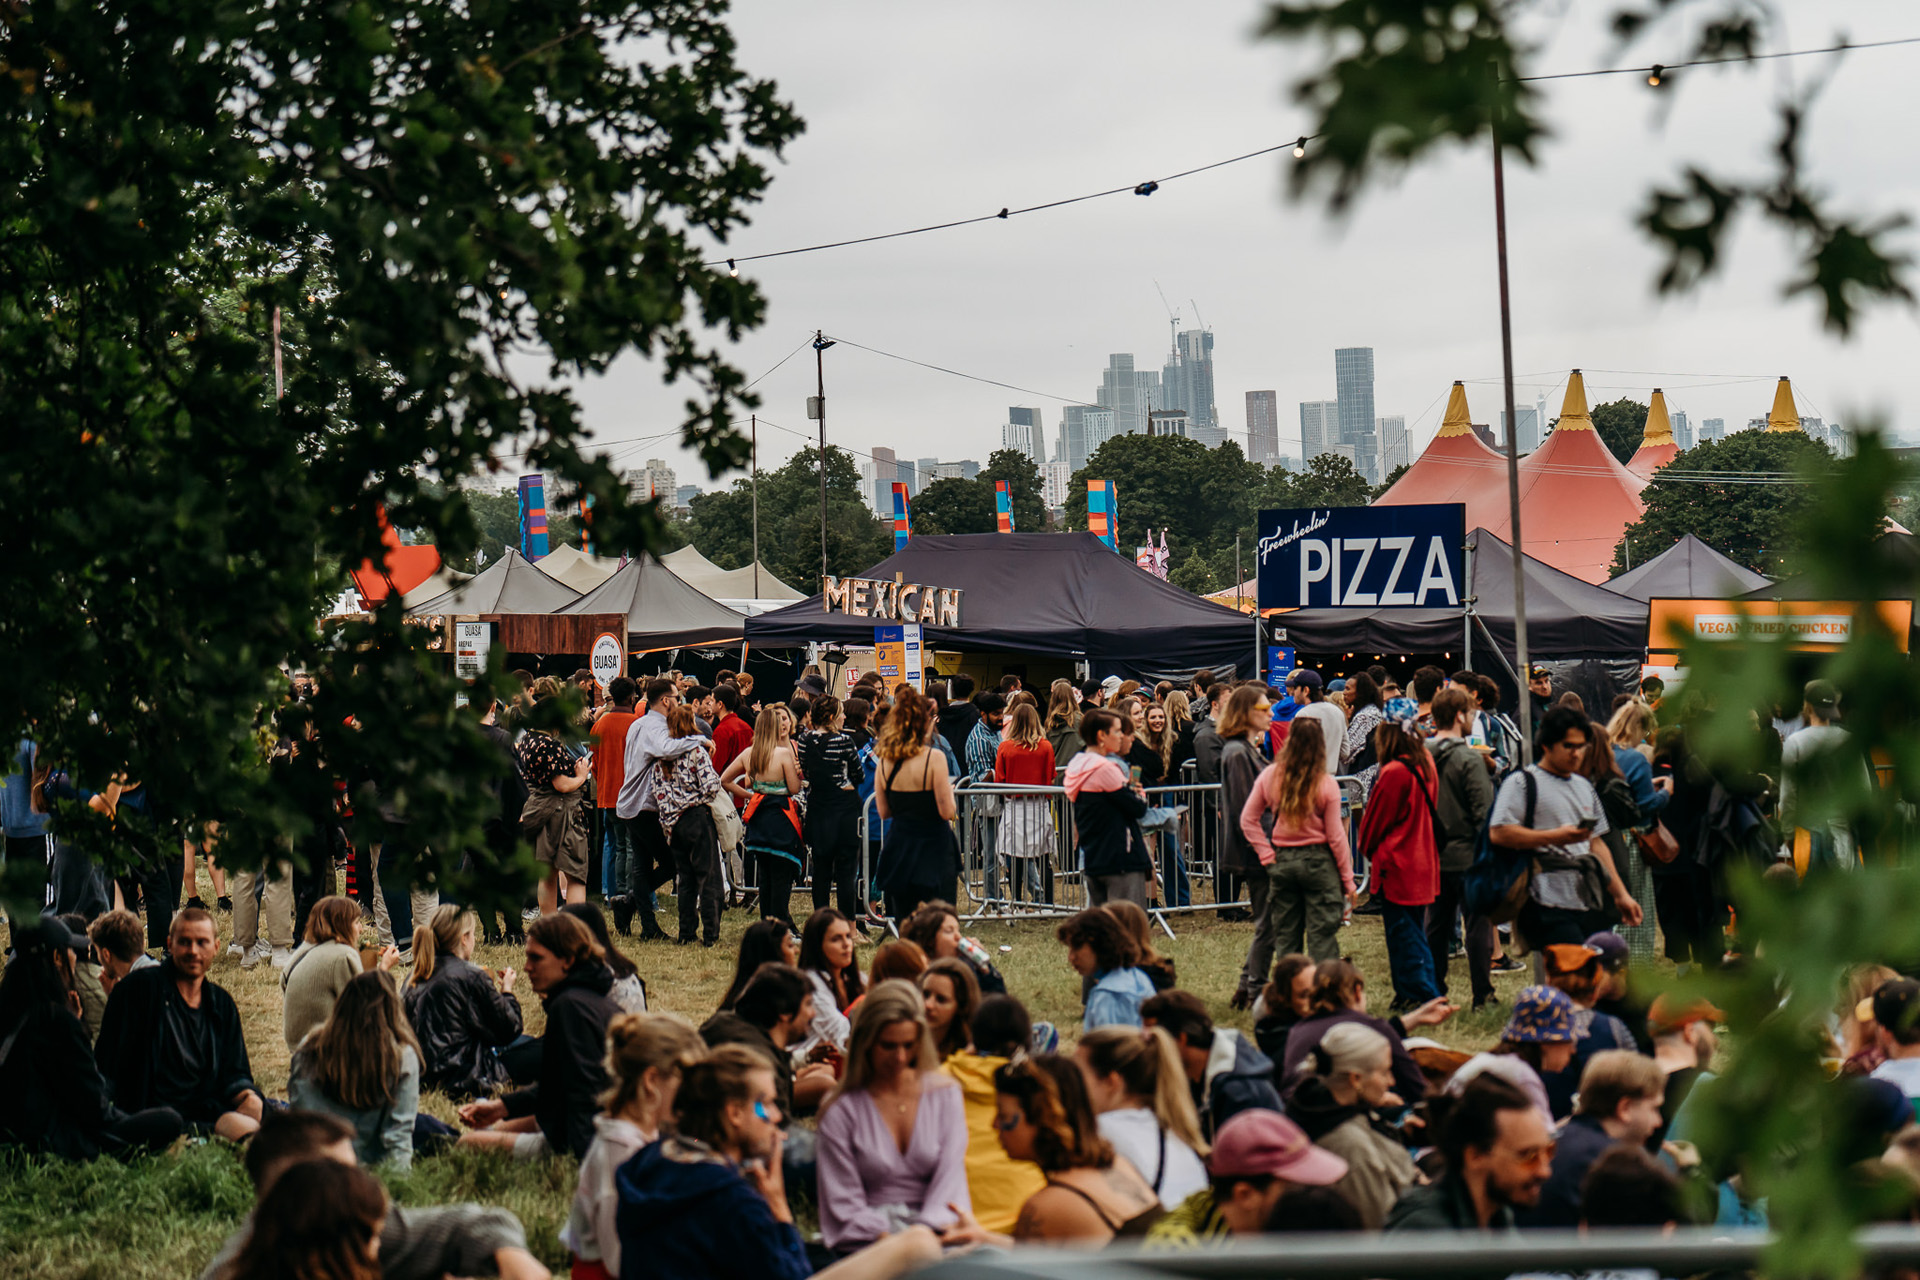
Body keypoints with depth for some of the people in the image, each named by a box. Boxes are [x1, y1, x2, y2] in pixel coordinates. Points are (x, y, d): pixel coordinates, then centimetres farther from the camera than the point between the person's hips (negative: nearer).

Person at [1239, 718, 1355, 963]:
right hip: (1318, 861, -3)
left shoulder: (1269, 776, -4)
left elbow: (1248, 819, 1)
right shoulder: (1326, 784, -11)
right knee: (1321, 938, 0)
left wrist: (1267, 856, 5)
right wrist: (1348, 880, 1)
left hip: (1282, 861, 3)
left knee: (1286, 938, 12)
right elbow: (1336, 836, -7)